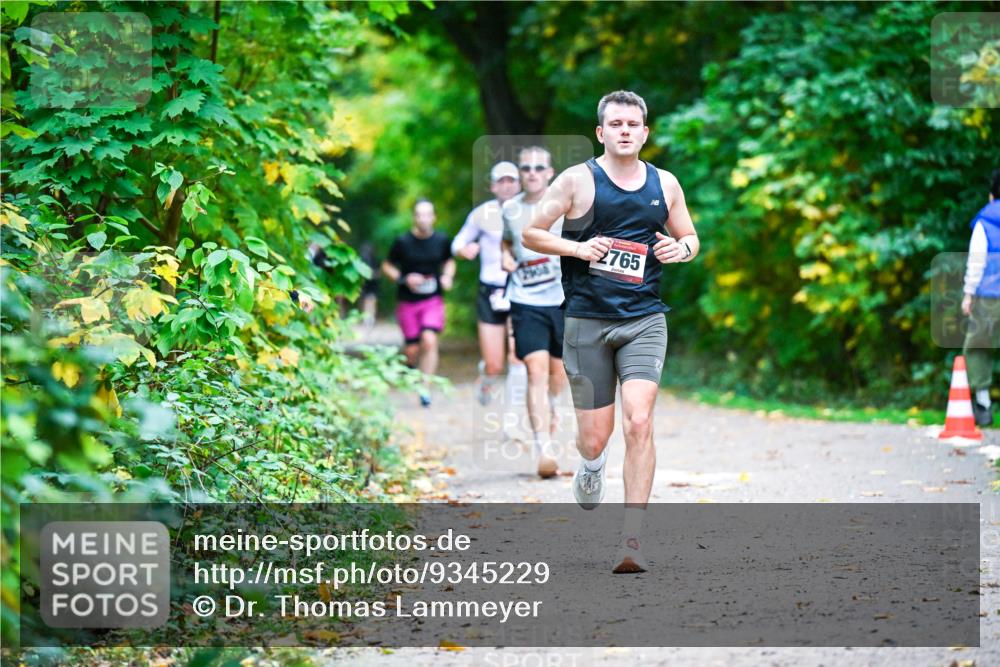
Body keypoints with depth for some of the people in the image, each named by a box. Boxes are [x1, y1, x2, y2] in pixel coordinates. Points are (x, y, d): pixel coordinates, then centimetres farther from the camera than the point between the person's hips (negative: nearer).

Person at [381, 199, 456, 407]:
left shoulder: (441, 240, -1)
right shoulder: (403, 242, -7)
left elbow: (449, 261, 18)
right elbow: (387, 266, 3)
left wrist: (448, 276, -2)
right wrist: (404, 279, -13)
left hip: (433, 300, 0)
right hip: (408, 302, 0)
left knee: (429, 340, -19)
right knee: (412, 349, 2)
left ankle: (425, 388, -13)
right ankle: (410, 367, 40)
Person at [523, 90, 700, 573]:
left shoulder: (664, 184, 9)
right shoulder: (577, 180, -1)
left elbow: (689, 237, 21)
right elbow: (531, 233, 1)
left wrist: (682, 248, -2)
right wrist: (577, 248, -15)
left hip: (644, 320, 1)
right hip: (587, 321, -1)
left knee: (639, 422, -16)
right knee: (594, 437, 4)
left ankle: (632, 539, -14)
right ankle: (591, 464, 44)